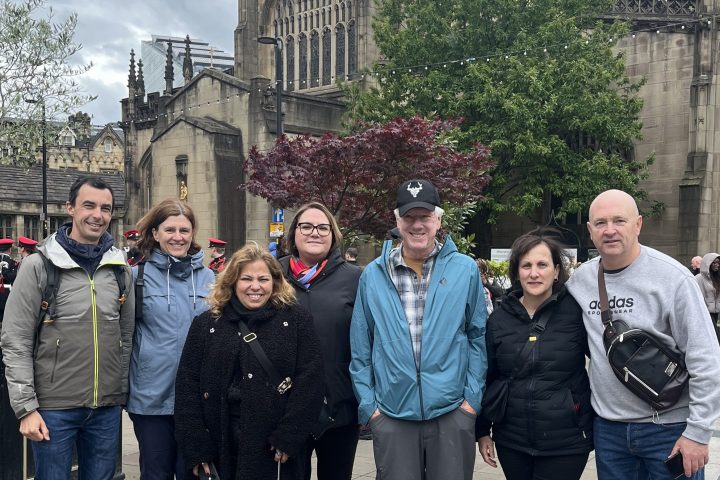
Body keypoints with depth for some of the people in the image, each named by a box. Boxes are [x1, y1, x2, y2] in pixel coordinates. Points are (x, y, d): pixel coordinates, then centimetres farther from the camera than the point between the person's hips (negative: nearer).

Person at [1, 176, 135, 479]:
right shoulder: (39, 266, -6)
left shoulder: (120, 269, 6)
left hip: (107, 408, 4)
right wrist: (26, 407, -11)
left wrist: (123, 392, 9)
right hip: (53, 407, -3)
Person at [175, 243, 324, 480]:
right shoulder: (207, 324, 5)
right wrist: (196, 448, -4)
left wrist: (289, 437, -13)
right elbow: (188, 385, 3)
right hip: (222, 446, 2)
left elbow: (309, 379, -6)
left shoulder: (296, 320, 0)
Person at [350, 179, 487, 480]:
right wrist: (367, 404, 1)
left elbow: (478, 337, 4)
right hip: (391, 414, 1)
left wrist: (473, 397, -2)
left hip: (453, 411, 0)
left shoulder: (465, 270, 0)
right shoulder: (373, 275, 2)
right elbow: (361, 347, 5)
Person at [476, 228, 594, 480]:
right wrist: (482, 431, 10)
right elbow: (486, 378, 8)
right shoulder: (499, 318, 1)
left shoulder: (576, 310, -8)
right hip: (511, 442, 3)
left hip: (566, 443, -3)